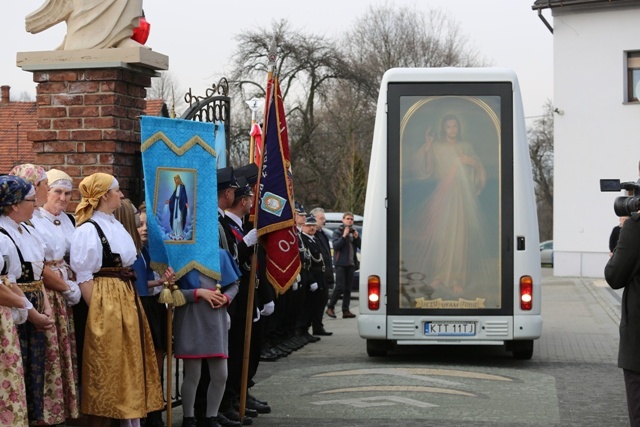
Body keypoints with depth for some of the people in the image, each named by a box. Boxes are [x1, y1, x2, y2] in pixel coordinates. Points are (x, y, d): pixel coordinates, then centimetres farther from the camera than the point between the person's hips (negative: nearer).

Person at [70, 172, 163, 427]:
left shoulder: (115, 225, 12)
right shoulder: (88, 230, -14)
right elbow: (83, 277, -15)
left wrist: (129, 299, 13)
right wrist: (97, 312, -16)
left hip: (126, 298, 9)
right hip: (105, 302, -9)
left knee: (129, 361, 14)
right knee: (105, 366, 0)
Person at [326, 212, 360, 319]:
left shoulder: (354, 232, 15)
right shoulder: (338, 232, -2)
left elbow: (360, 246, 11)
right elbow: (335, 245, -14)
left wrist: (356, 237, -5)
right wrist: (344, 236, -19)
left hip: (351, 263, 6)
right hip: (340, 263, -6)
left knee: (348, 288, 4)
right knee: (340, 287, -11)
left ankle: (345, 310, 6)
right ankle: (330, 308, 1)